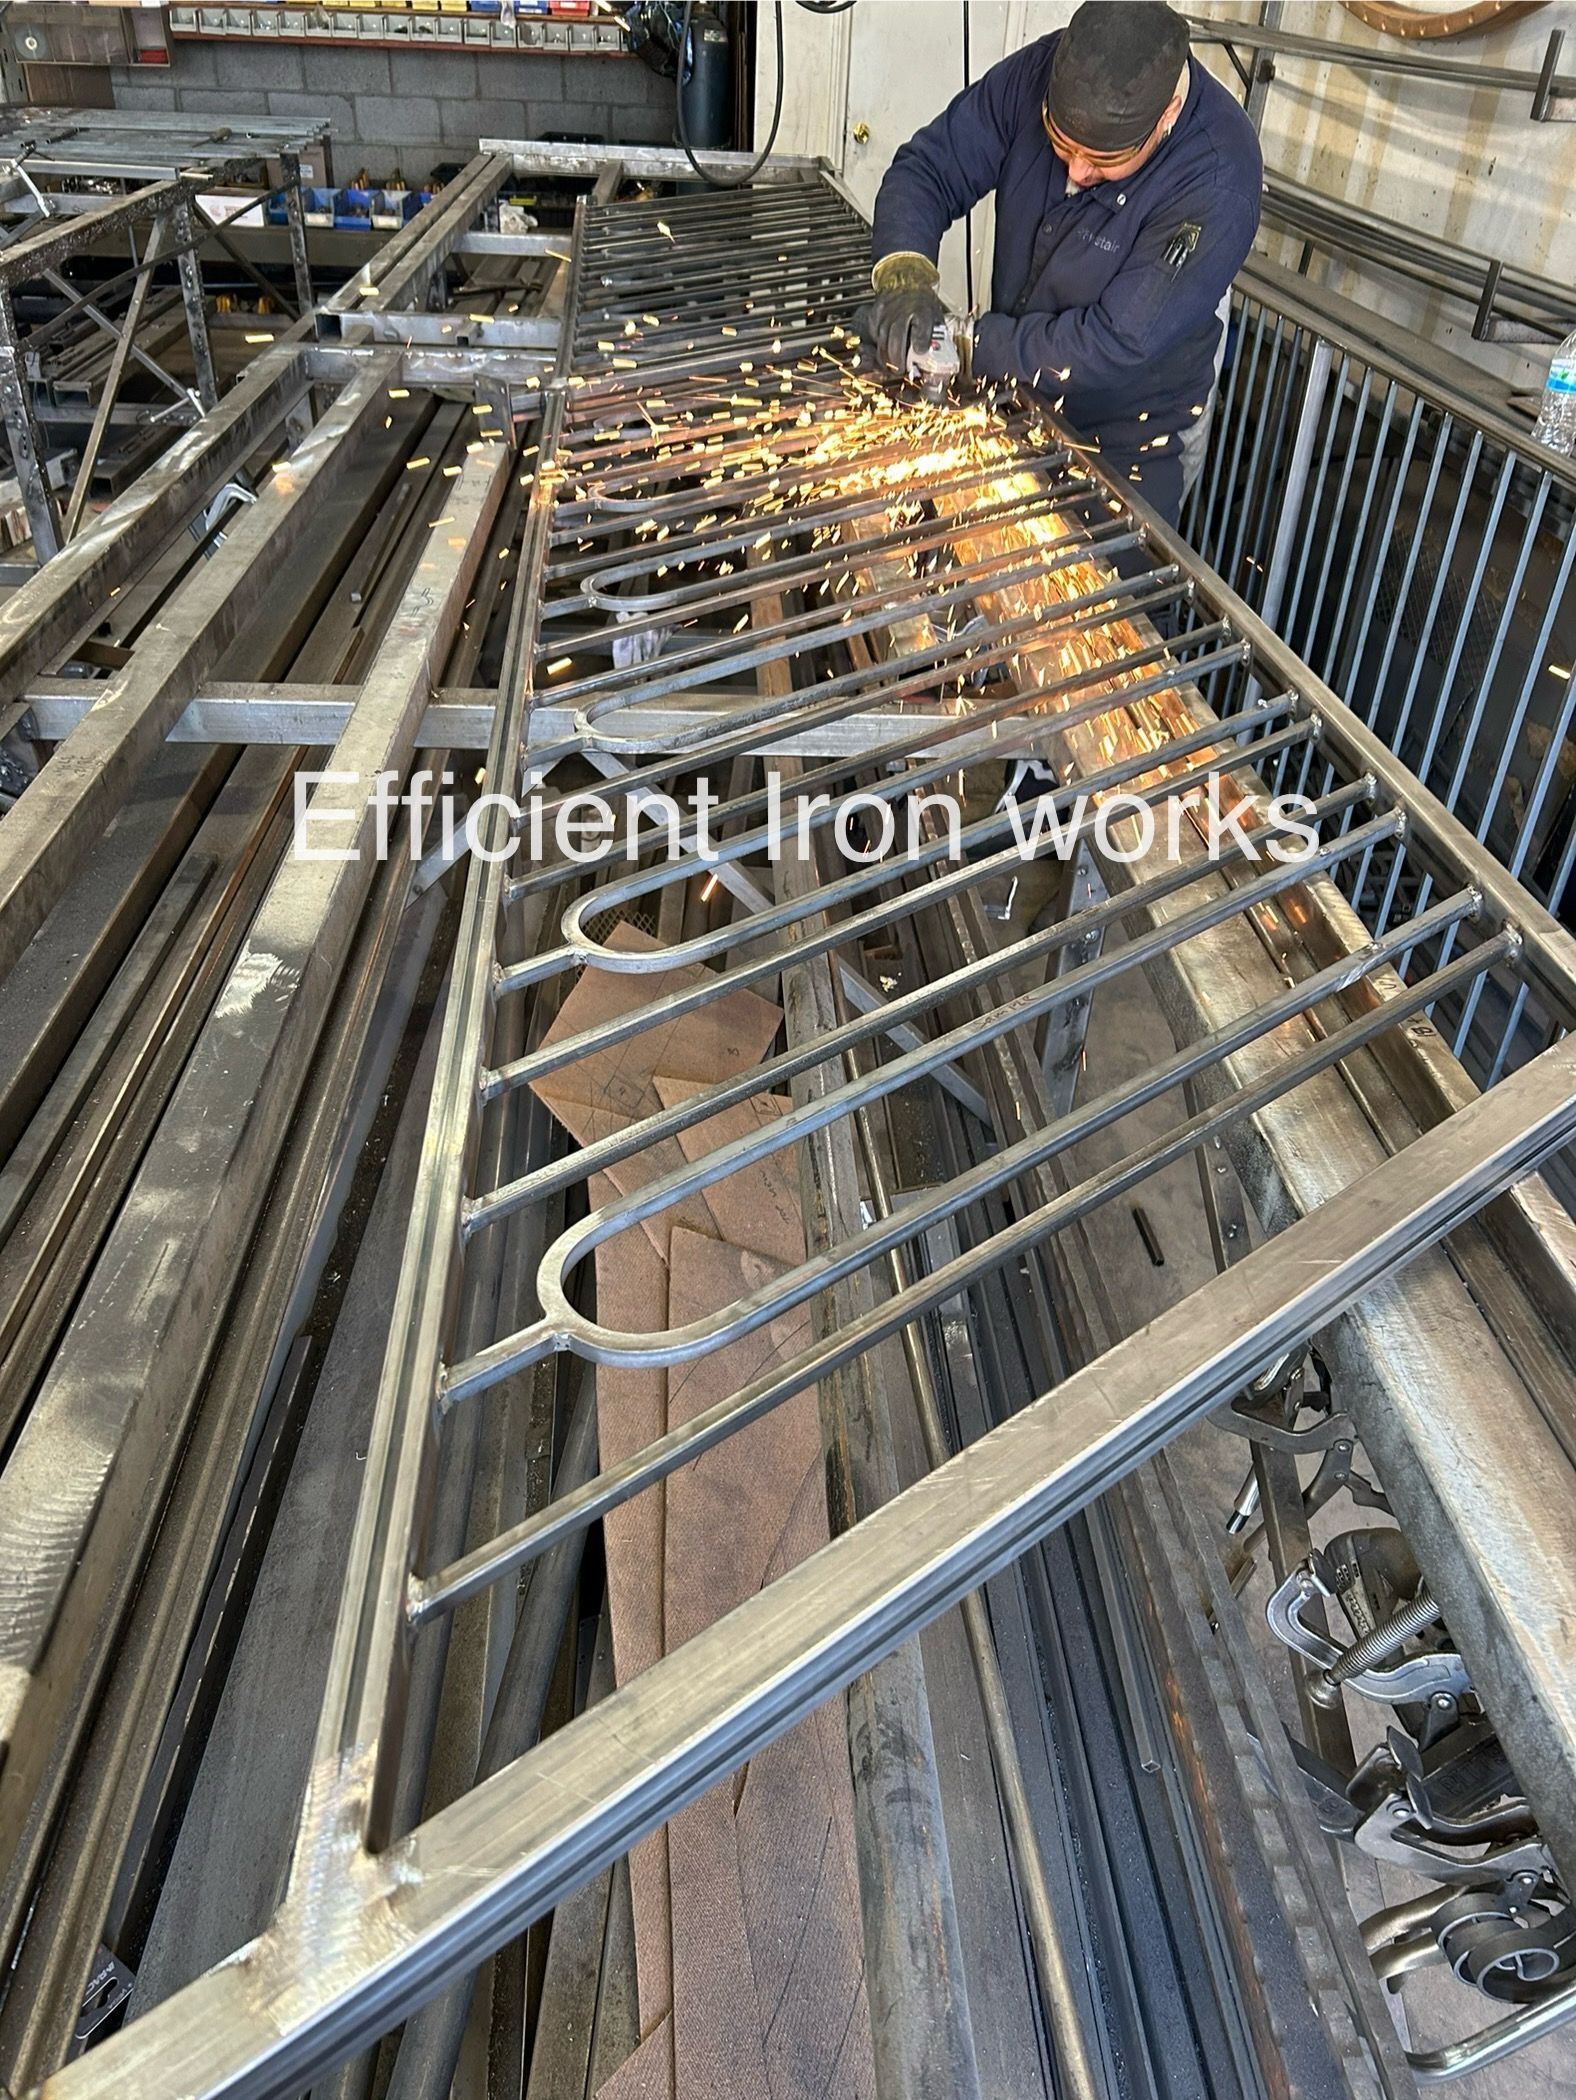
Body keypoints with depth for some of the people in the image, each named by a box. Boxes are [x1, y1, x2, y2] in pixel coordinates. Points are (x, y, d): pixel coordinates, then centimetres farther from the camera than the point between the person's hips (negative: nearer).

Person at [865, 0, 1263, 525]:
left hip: (1130, 451, -5)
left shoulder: (1217, 182, -30)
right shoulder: (1041, 72, -16)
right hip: (1014, 405, 5)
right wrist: (905, 274, -32)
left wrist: (965, 344, -33)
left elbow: (1118, 345, -31)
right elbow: (928, 168, -11)